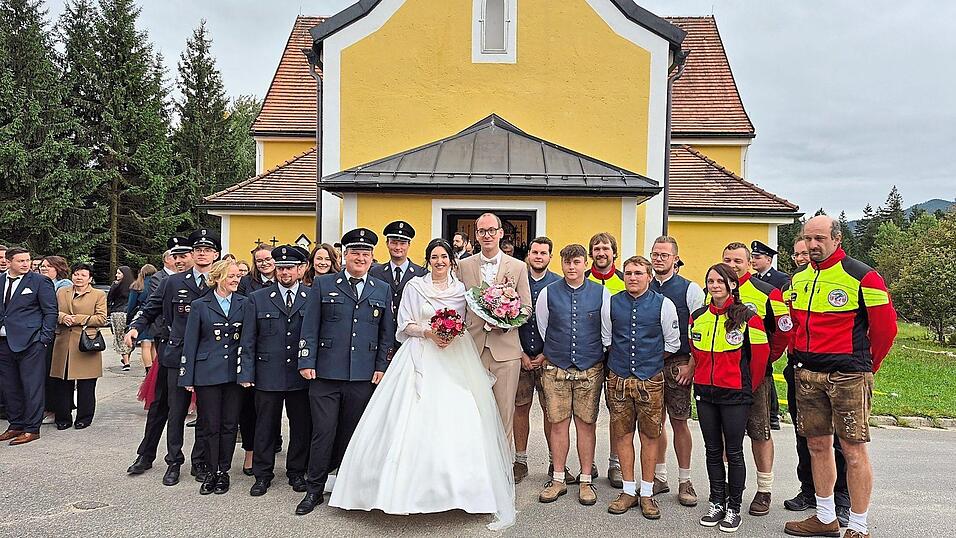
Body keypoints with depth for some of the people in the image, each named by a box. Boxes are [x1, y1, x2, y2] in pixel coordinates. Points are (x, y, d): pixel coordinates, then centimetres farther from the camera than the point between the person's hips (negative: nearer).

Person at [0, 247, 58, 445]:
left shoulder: (40, 281, -3)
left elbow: (50, 311, -4)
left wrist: (44, 339, -9)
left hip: (30, 342, -5)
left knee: (32, 386, -2)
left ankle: (31, 429, 5)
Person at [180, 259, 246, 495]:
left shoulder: (244, 303, 5)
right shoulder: (199, 305, 1)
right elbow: (190, 343, 2)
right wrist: (188, 377, -1)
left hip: (235, 373, 2)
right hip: (207, 373, -1)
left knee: (230, 424, 6)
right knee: (210, 425, 4)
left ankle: (223, 471, 19)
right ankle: (211, 471, 18)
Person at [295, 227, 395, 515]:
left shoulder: (382, 290, 11)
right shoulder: (323, 284, 5)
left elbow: (387, 333, 11)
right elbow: (309, 328, 2)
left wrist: (381, 367, 5)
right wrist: (306, 362, -4)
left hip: (363, 376, 2)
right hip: (326, 373, -2)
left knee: (351, 433, 10)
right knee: (323, 432, -1)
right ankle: (314, 489, 14)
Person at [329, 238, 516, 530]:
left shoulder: (461, 289, 12)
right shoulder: (415, 286, 6)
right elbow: (405, 325, 4)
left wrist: (454, 334, -7)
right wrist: (429, 332, -12)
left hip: (454, 359, 2)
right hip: (421, 359, -1)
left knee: (458, 416, -8)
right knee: (418, 419, -8)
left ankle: (455, 484, 3)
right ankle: (416, 484, 1)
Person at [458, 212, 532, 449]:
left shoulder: (518, 267, 5)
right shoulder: (464, 266, 8)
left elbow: (526, 307, 6)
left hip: (505, 347, -1)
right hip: (473, 347, 1)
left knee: (505, 411, 3)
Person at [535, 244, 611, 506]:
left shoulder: (602, 293, 0)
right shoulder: (547, 293, 0)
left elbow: (608, 333, 7)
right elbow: (540, 330, 11)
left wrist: (600, 359, 10)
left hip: (590, 370, 0)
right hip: (555, 369, 0)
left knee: (586, 424, 5)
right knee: (558, 423, 4)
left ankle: (585, 481, 16)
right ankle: (558, 479, 16)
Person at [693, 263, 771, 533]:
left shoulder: (748, 317, -10)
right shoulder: (698, 316, 5)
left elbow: (760, 355, -4)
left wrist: (750, 386, 4)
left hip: (735, 395, -4)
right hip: (704, 392, 5)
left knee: (733, 452, 4)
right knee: (713, 450, 12)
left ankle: (734, 508, 17)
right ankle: (717, 503, 24)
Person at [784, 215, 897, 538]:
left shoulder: (862, 277, -9)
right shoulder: (798, 278, 10)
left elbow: (885, 327, -4)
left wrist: (866, 366, 4)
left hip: (848, 376, -6)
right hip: (807, 375, 6)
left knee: (853, 450, -1)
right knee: (817, 446, 13)